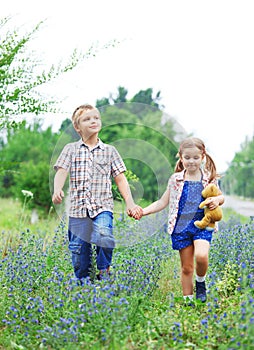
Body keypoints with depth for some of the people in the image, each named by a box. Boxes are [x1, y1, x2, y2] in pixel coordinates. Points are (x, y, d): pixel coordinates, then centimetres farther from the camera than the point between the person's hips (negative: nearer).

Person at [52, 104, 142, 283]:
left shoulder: (109, 151, 11)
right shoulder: (71, 149, 9)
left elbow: (120, 178, 9)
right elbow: (61, 171, -4)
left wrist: (130, 203, -1)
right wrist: (57, 190, -25)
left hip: (103, 206, -1)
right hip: (78, 208, 1)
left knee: (103, 235, -27)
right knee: (78, 251, 4)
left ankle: (104, 272, -4)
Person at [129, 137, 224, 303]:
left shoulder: (209, 179, 3)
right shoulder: (176, 179, 4)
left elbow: (220, 196, 17)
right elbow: (162, 202, 9)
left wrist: (217, 200, -8)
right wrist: (142, 211, -2)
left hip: (202, 225, -1)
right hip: (181, 226, 1)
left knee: (201, 256, -25)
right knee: (186, 267, 5)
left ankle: (201, 281, 5)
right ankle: (188, 299, 18)